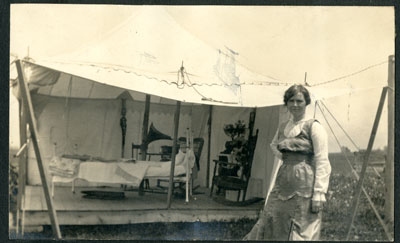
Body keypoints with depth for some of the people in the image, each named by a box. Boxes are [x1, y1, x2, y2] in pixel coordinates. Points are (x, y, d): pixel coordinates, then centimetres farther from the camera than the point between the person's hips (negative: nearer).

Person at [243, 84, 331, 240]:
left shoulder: (314, 127, -7)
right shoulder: (282, 127, 12)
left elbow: (322, 163, -11)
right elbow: (273, 145, 34)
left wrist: (319, 194, -16)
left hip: (304, 188, -6)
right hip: (282, 184, 6)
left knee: (302, 233, 0)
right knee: (269, 228, 10)